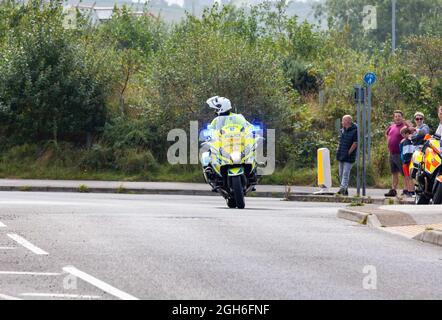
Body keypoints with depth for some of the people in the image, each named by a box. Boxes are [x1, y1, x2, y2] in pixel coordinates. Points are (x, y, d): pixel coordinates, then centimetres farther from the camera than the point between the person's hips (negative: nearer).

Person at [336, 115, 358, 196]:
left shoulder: (354, 131, -10)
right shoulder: (342, 130, 13)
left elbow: (355, 143, -14)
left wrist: (348, 153, -14)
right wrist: (339, 152, 11)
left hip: (349, 157, -8)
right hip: (341, 156, 8)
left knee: (346, 173, -14)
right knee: (341, 173, 10)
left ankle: (343, 188, -22)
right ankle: (345, 190, 17)